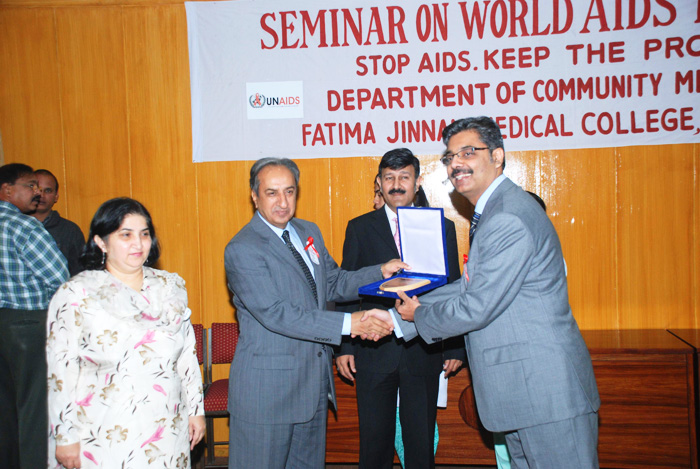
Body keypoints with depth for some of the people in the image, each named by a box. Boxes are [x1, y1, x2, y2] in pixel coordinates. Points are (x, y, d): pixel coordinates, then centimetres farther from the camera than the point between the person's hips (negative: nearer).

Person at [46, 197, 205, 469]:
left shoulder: (172, 287, 4)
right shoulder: (75, 294, -7)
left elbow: (187, 354, 8)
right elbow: (61, 371, -7)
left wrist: (196, 409, 10)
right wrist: (66, 438, -6)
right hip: (103, 437, -3)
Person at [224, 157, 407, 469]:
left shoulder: (308, 232, 9)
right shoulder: (242, 250, -17)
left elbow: (333, 285, 13)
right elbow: (276, 314, -25)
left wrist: (381, 272, -3)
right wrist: (349, 324, -28)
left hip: (315, 378, 8)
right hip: (267, 386, -7)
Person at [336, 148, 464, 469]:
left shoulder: (441, 227, 6)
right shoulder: (359, 228, 5)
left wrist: (456, 348, 3)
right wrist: (344, 346, -1)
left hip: (424, 352, 0)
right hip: (374, 351, 0)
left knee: (421, 442, 10)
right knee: (374, 442, 10)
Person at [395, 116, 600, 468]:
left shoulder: (509, 220, -21)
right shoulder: (493, 212, 14)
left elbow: (476, 308, -21)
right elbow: (468, 288, 17)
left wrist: (420, 315, -2)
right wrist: (399, 319, 14)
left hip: (547, 394, -10)